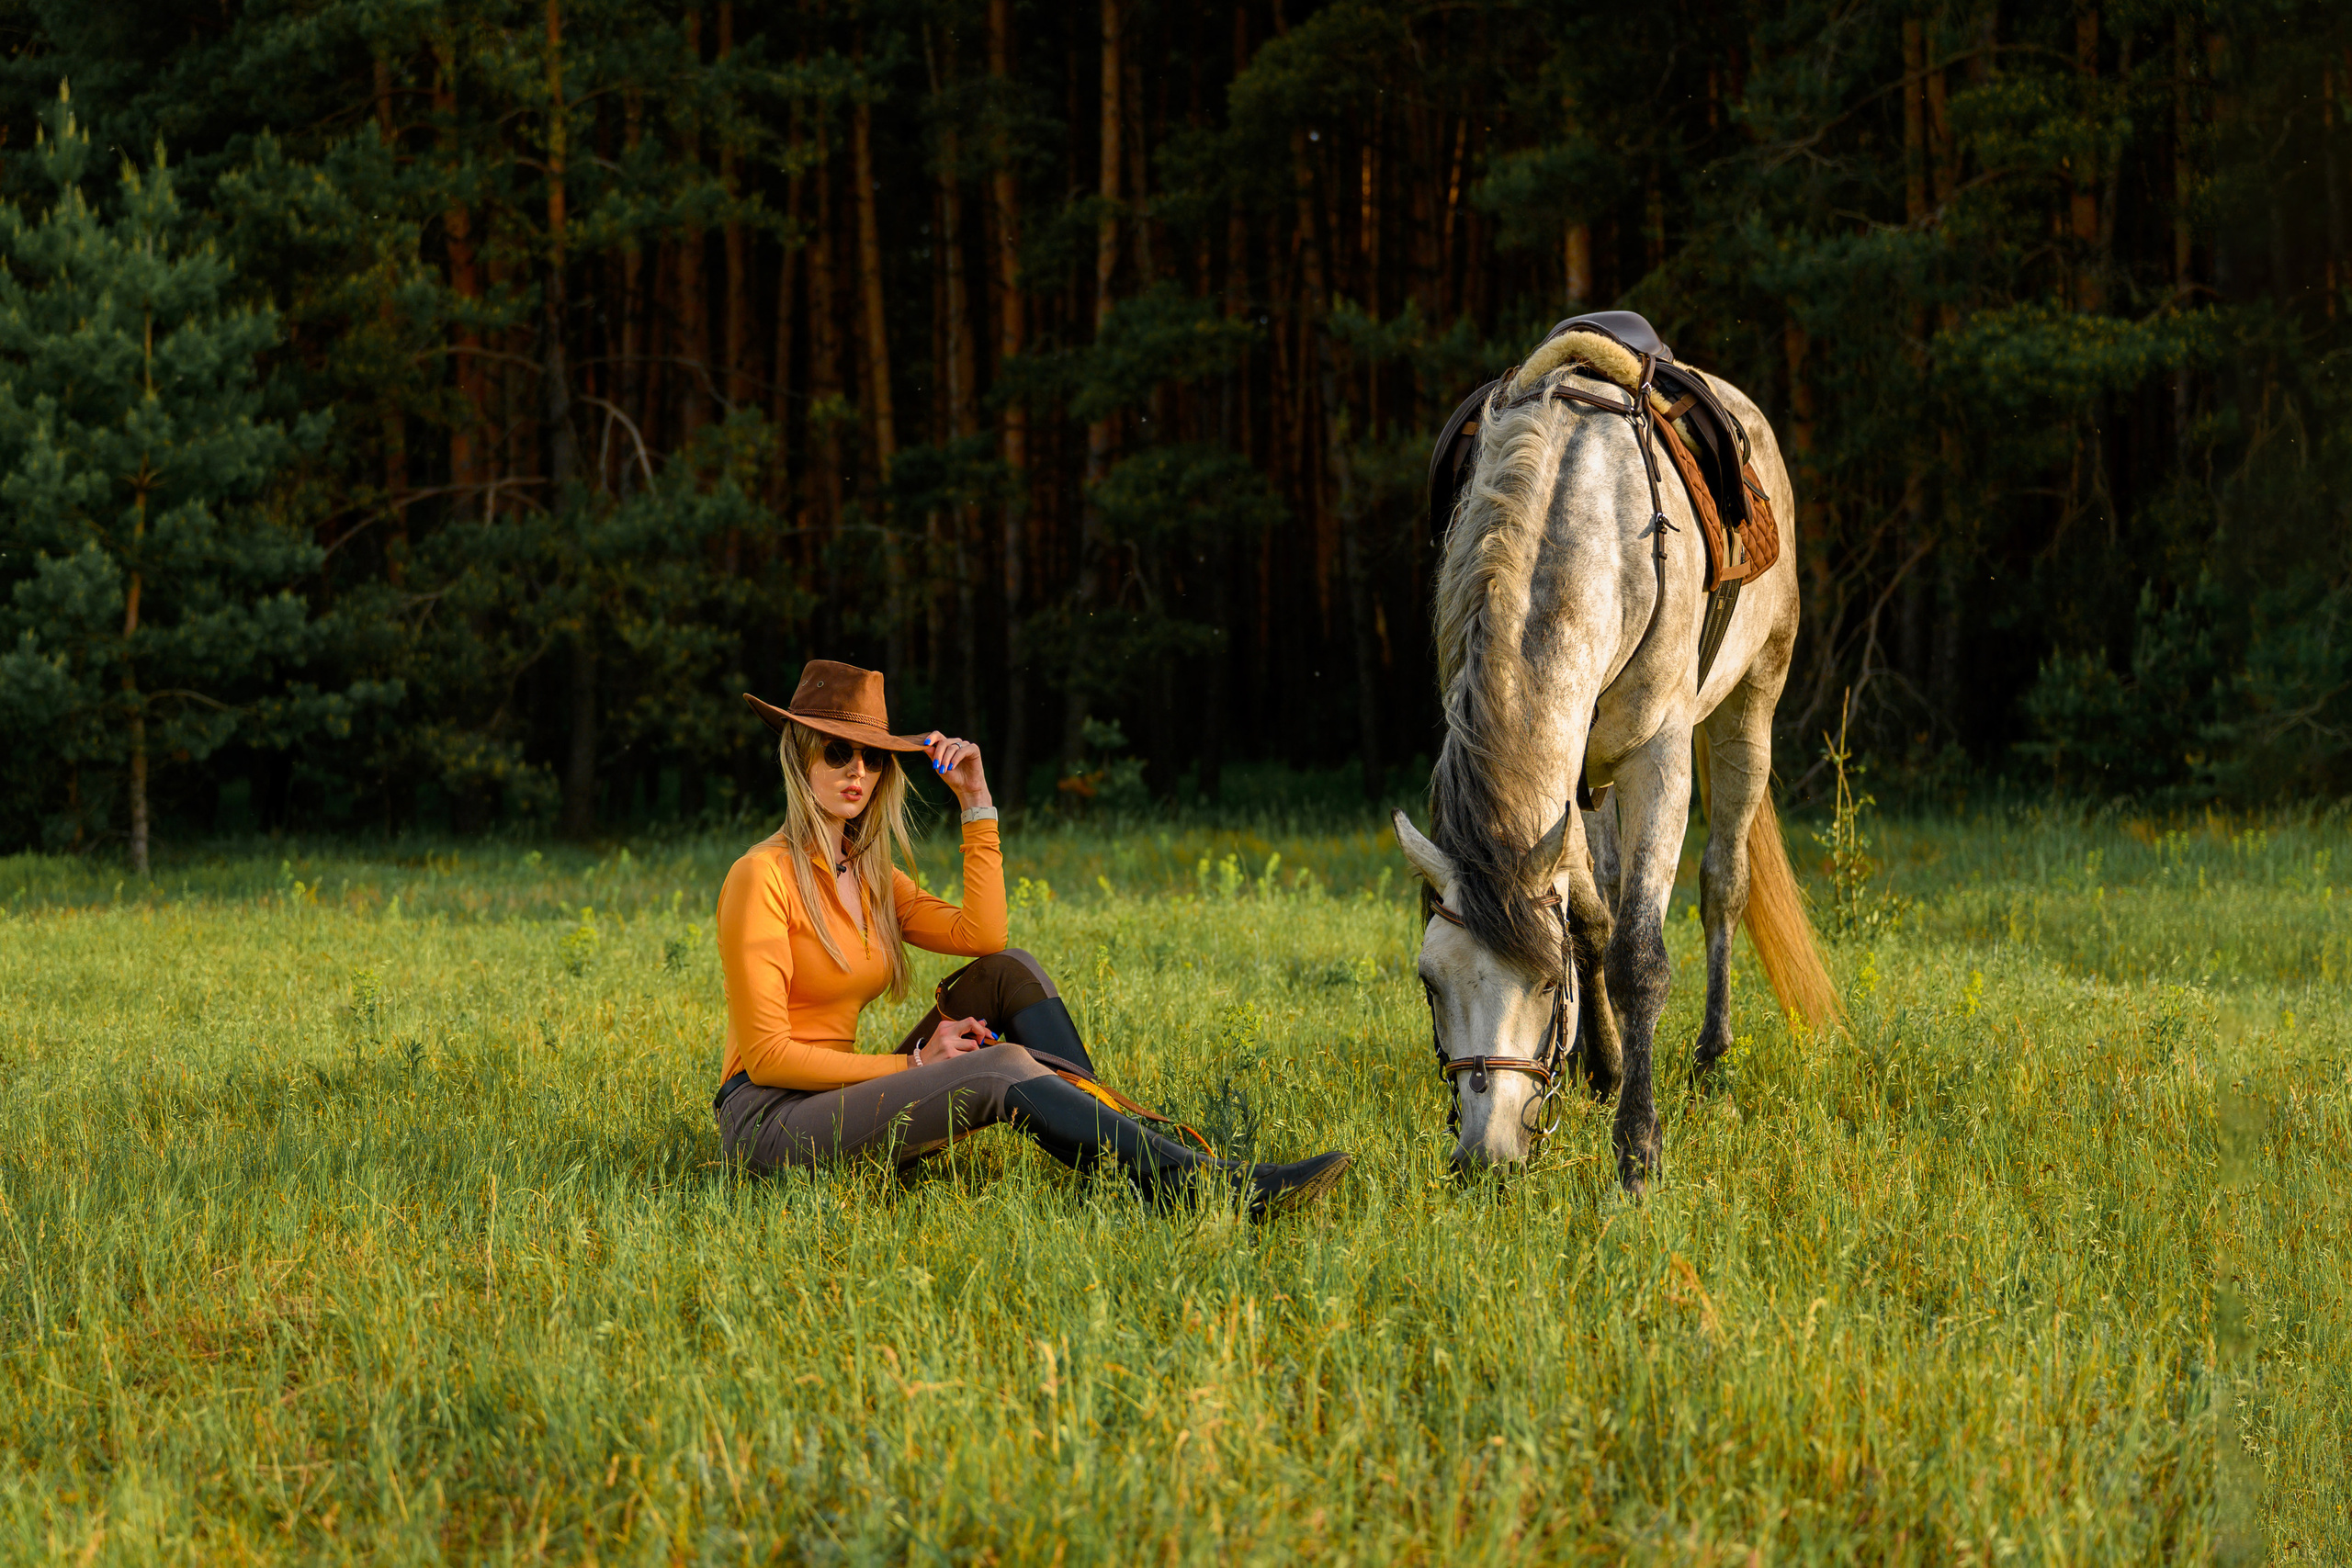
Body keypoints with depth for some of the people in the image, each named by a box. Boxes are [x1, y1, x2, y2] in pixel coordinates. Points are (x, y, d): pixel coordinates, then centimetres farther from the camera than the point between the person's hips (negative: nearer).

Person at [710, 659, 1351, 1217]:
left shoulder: (871, 876, 15)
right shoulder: (764, 877, -11)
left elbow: (981, 934, -2)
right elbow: (766, 1054, -16)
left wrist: (976, 803, 0)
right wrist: (912, 1065, -14)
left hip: (847, 1110, 8)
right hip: (769, 1118, -8)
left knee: (1008, 971, -3)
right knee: (1001, 1068, -25)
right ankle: (1219, 1186, -30)